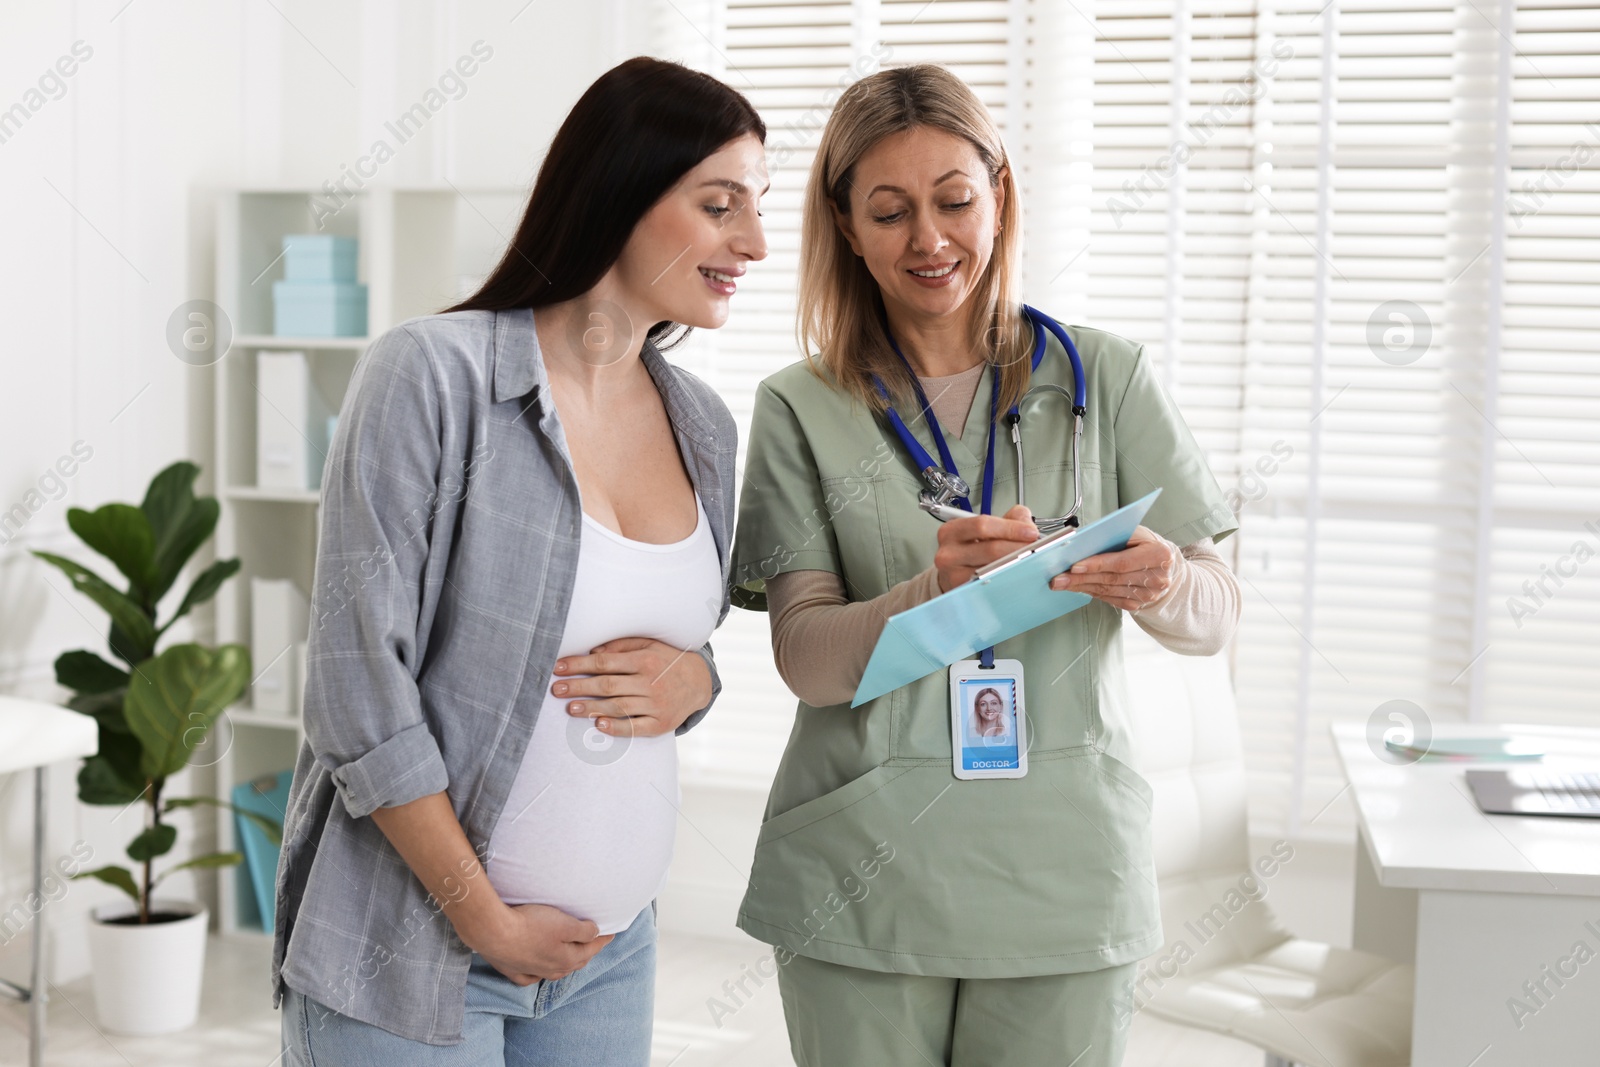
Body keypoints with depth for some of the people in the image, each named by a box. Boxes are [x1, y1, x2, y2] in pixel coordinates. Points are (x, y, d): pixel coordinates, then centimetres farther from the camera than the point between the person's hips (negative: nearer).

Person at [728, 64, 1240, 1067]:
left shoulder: (1105, 377, 3)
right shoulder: (802, 409, 1)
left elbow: (1217, 615, 2)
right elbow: (805, 656, -7)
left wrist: (1160, 585, -22)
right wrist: (937, 593, -26)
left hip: (1059, 868, 1)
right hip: (861, 870, 0)